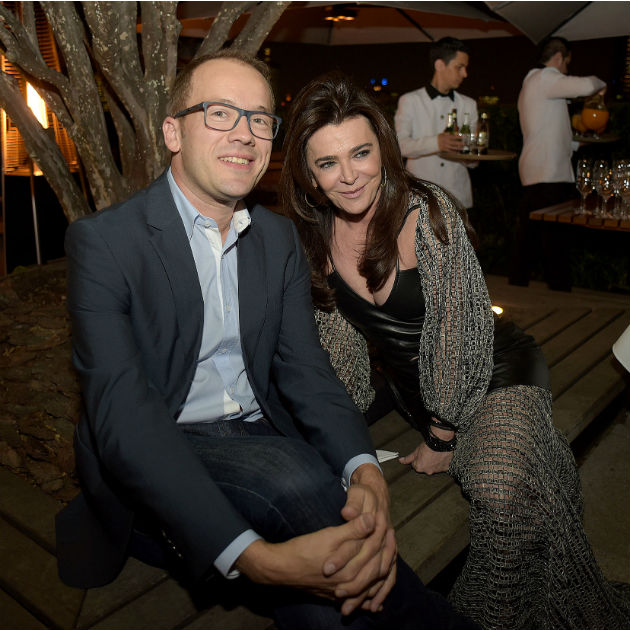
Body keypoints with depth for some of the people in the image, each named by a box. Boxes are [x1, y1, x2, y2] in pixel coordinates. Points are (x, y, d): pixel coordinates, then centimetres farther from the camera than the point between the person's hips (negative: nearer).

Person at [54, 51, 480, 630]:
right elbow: (122, 415, -22)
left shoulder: (280, 240, 8)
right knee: (291, 475, -31)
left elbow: (304, 369, -2)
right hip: (152, 467, -3)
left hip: (265, 444, 4)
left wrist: (364, 470, -24)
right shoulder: (103, 241, -10)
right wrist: (250, 556, -34)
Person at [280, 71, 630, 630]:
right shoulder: (315, 232, -7)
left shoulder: (429, 214, -23)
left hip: (492, 377, -7)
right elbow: (338, 333, 5)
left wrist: (441, 440, -12)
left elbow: (460, 336, -19)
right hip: (410, 385, 7)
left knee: (503, 496, -26)